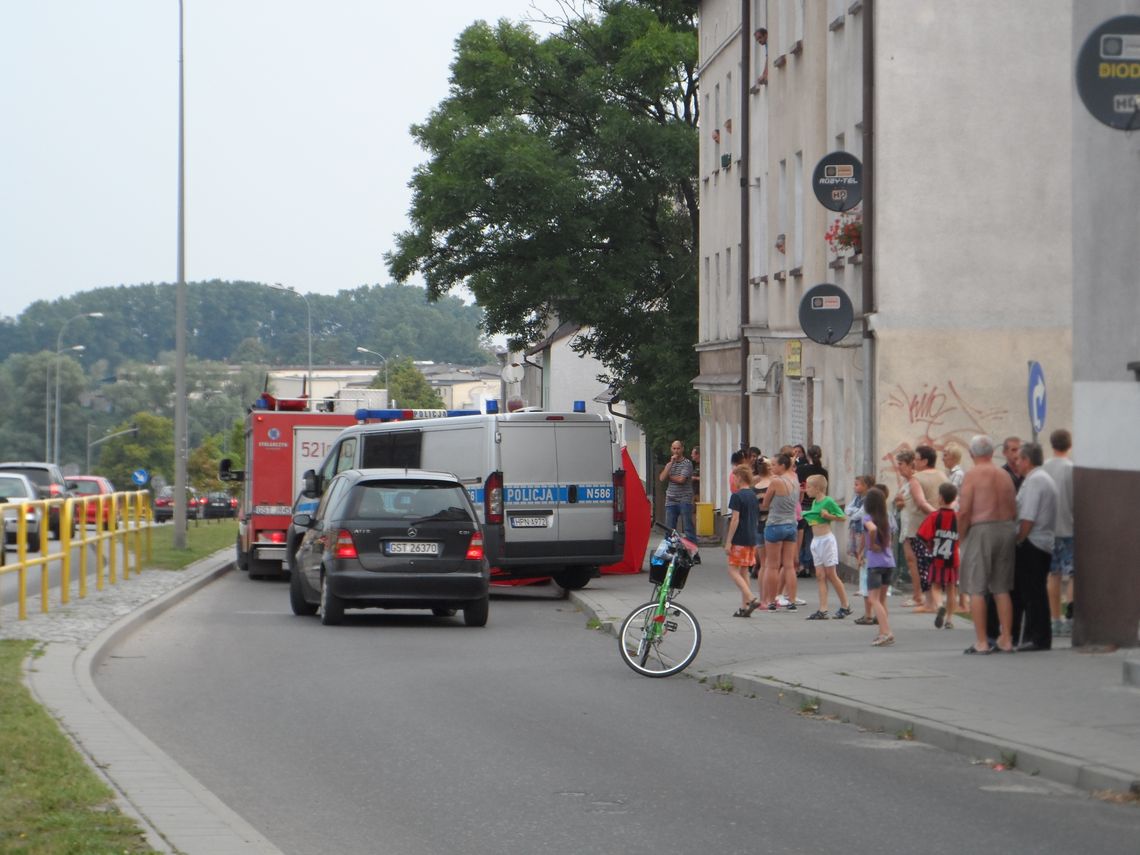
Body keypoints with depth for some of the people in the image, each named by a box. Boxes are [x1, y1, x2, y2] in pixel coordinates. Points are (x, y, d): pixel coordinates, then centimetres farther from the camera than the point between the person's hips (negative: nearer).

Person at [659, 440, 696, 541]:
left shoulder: (687, 463, -3)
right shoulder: (669, 464, 14)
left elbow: (681, 479, -15)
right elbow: (662, 478, -1)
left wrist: (669, 477, 2)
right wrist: (671, 463, -5)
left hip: (684, 501, -5)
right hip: (670, 501, 5)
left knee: (688, 528, -6)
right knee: (669, 530, 5)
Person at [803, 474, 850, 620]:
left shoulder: (828, 501, -12)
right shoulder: (814, 503, 11)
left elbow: (842, 516, -11)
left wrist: (828, 516, -22)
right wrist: (805, 516, 8)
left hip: (826, 539, -8)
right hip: (815, 540, 8)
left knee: (831, 574, -3)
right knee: (820, 575, 3)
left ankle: (845, 606, 10)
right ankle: (823, 610, 1)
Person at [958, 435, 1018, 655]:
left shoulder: (972, 475, -7)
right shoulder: (1005, 476, 11)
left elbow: (964, 511, -13)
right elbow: (1014, 511, 9)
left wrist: (961, 536, -2)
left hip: (981, 529, -6)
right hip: (1007, 529, 6)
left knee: (977, 589, -1)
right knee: (1002, 589, 12)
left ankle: (981, 642, -5)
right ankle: (1006, 640, 11)